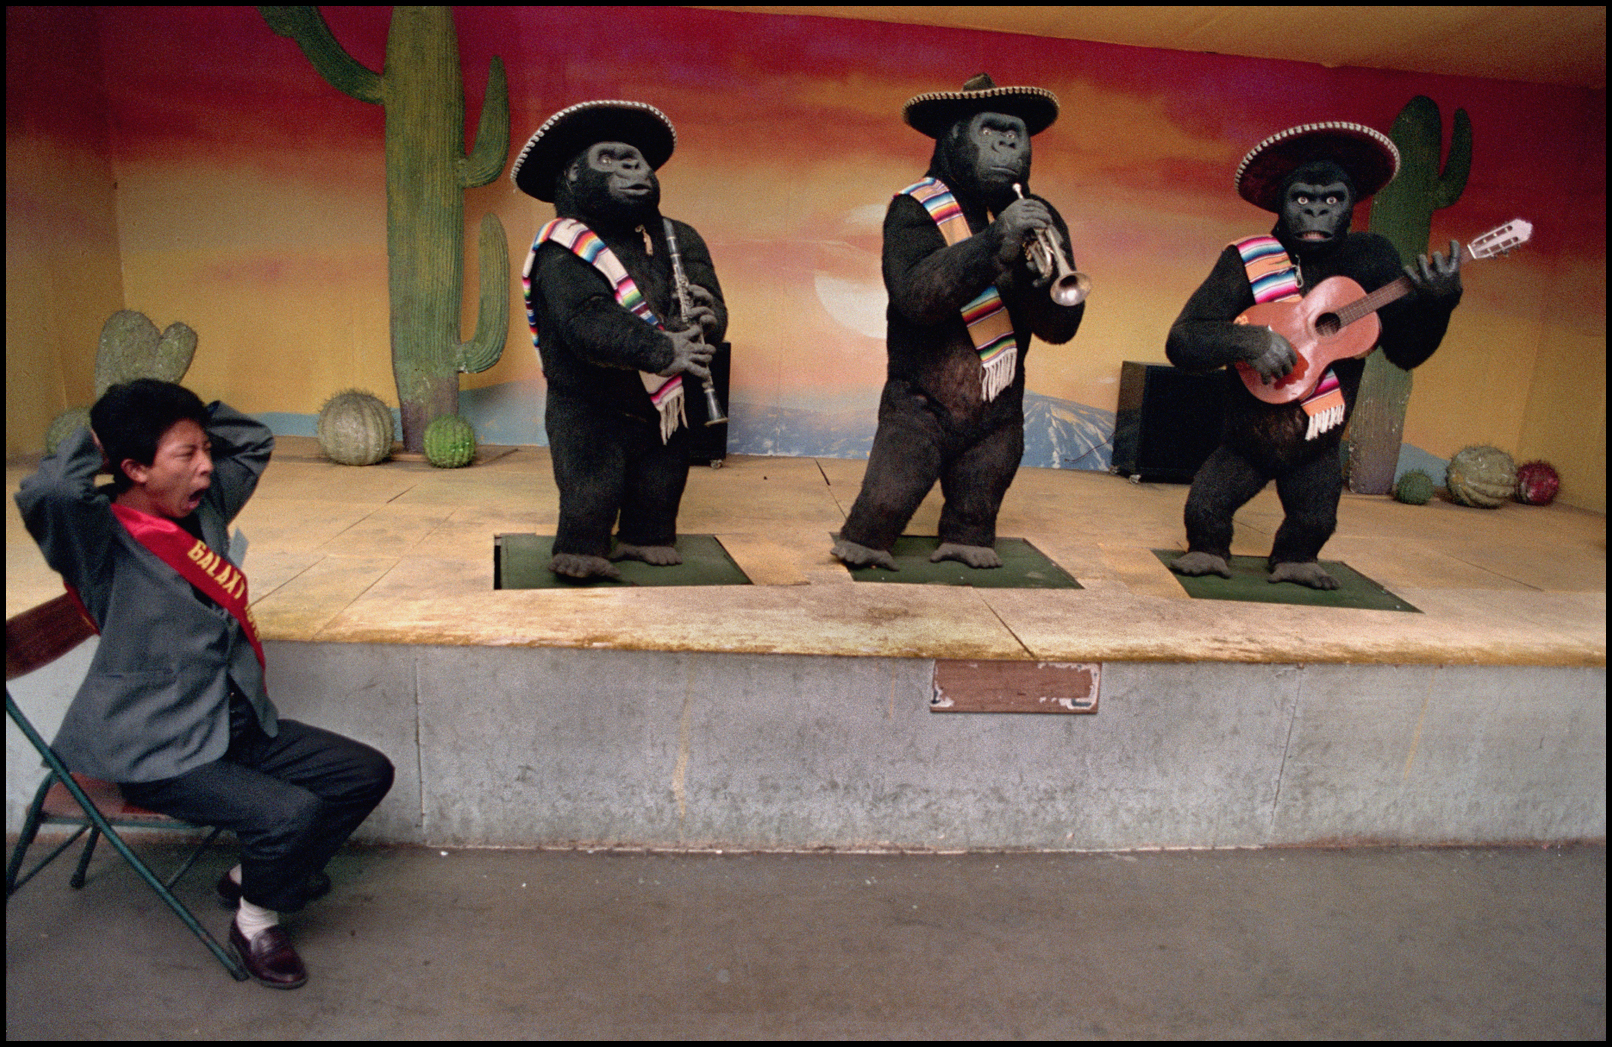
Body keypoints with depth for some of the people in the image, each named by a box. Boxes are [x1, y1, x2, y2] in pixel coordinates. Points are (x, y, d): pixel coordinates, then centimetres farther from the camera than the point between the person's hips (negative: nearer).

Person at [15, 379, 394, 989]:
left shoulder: (204, 507, 5)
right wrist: (94, 440, -19)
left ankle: (254, 875, 24)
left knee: (366, 774, 4)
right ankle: (254, 923, 5)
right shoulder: (102, 536, -17)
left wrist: (185, 416, 2)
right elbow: (46, 492, -39)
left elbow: (252, 441, 19)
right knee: (292, 813, -28)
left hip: (235, 725, 8)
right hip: (156, 753, -8)